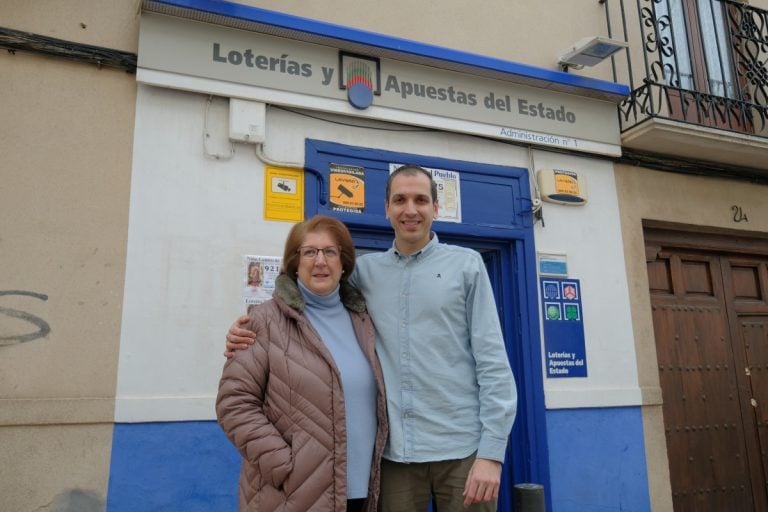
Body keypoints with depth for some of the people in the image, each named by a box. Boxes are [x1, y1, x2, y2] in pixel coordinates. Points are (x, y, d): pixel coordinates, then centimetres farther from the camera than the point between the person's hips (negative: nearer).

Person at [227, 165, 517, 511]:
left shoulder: (466, 264, 2)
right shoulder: (366, 271, 7)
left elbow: (492, 360, -2)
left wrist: (492, 450, -9)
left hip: (462, 448, -1)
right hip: (396, 451, 1)